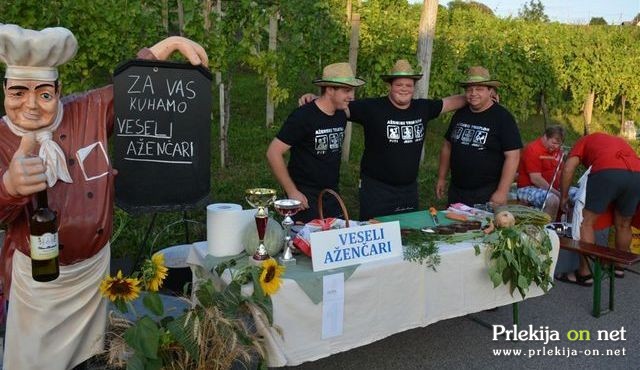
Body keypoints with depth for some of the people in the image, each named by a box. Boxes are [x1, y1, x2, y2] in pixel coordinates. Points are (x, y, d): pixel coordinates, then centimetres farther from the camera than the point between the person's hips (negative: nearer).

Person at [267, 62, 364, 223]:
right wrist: (292, 192, -15)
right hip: (306, 199, -7)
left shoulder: (341, 116, 4)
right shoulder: (303, 117, -15)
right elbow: (273, 153, -16)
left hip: (332, 197, 7)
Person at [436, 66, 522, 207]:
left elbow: (512, 156, -13)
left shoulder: (502, 117, -10)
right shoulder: (460, 114, 7)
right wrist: (441, 178, 13)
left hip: (487, 194, -5)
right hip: (456, 190, 5)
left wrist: (502, 192, -18)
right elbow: (447, 145, 16)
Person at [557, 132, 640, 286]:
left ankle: (584, 273, 5)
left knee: (586, 222, 6)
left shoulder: (585, 140, 28)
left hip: (607, 172, -5)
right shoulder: (619, 140, 41)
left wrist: (564, 197, 18)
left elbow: (568, 169, 11)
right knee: (623, 225, 23)